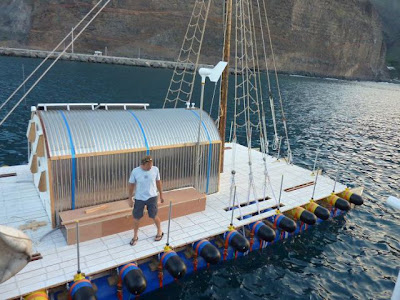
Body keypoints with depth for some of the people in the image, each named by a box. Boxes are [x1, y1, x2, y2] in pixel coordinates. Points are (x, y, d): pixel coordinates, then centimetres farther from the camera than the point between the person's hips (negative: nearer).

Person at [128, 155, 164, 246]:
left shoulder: (155, 169, -13)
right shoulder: (135, 171, -17)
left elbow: (158, 182, 2)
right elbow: (131, 185, -5)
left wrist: (161, 195, 9)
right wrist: (130, 198, -2)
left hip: (152, 197, 0)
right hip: (139, 198, 0)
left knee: (154, 216, 11)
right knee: (136, 218, 11)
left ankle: (160, 231, 38)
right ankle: (135, 236, 33)